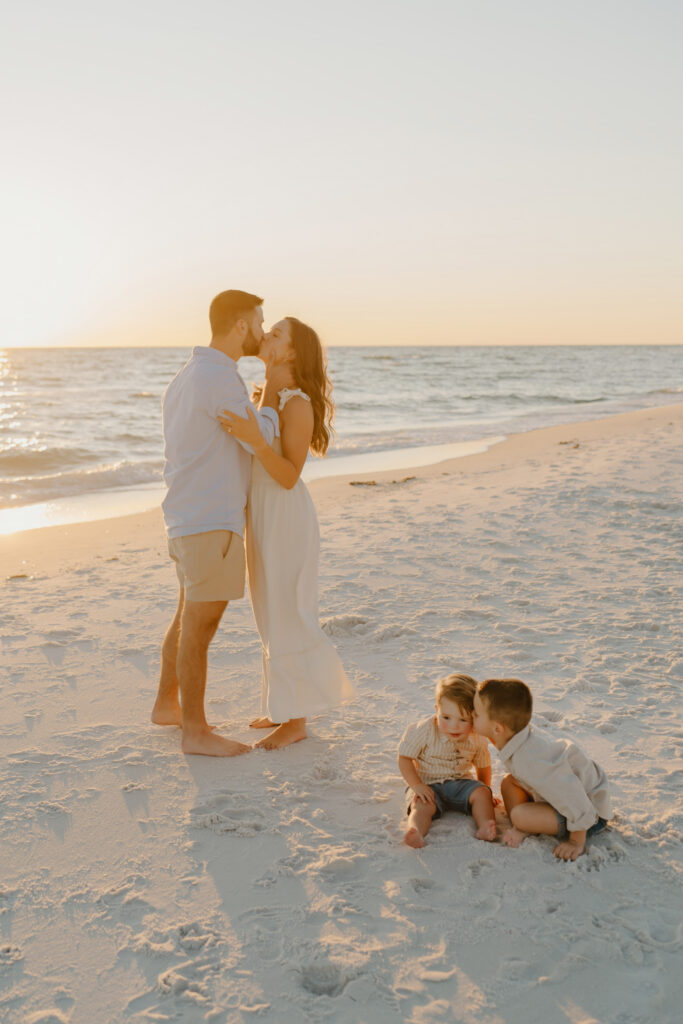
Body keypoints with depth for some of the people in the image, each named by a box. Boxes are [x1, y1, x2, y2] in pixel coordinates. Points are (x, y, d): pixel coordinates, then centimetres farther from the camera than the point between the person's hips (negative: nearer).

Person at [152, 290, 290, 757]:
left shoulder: (189, 374, 14)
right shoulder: (221, 377, -18)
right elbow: (261, 442, -14)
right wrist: (273, 391, -3)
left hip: (187, 516, 10)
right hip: (210, 521, -10)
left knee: (189, 617, 21)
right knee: (200, 625, -1)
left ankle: (167, 704, 34)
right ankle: (196, 731, 9)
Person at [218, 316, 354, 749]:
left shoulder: (297, 403, -16)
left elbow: (289, 476, -22)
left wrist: (255, 439, -32)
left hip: (286, 516, -9)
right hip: (262, 514, 9)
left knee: (288, 615, -2)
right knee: (274, 613, 16)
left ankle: (296, 721, 9)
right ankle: (286, 705, 28)